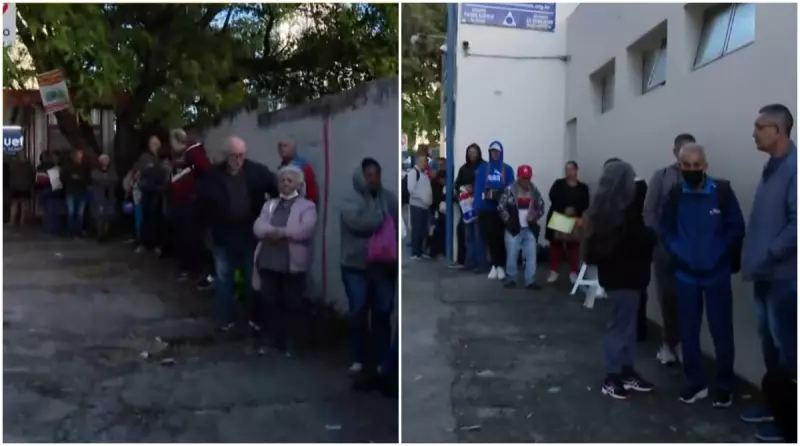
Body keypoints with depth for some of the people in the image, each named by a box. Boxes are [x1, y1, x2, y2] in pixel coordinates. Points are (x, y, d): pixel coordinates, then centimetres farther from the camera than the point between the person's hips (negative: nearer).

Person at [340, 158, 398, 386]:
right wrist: (382, 218, -10)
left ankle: (381, 363, 16)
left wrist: (398, 258, -5)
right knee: (359, 316, 3)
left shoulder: (389, 198, 5)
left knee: (382, 316, 6)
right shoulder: (351, 201, -6)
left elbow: (397, 227, 3)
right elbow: (359, 222, -24)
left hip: (384, 266, 2)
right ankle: (360, 362, 16)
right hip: (356, 266, -2)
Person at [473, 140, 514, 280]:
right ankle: (494, 265, 13)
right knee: (489, 236, 2)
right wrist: (477, 206, -7)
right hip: (486, 208, 1)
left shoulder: (507, 169, 7)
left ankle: (501, 265, 7)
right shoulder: (482, 168, 9)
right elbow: (477, 188, 3)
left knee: (500, 237, -4)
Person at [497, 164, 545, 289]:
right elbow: (501, 207, -5)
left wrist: (535, 217, -6)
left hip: (530, 229, 3)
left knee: (531, 256, 2)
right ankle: (511, 279, 16)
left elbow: (541, 207, 11)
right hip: (513, 229, -3)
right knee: (512, 256, 3)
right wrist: (508, 220, -8)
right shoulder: (510, 190, -6)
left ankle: (530, 281, 8)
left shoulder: (535, 191, 5)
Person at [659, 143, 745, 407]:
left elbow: (736, 229, -4)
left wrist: (722, 258, -9)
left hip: (717, 274, -2)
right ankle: (696, 382, 24)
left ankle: (725, 386, 20)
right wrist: (678, 254, -4)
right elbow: (666, 231, 7)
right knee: (688, 331, 9)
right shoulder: (675, 195, -1)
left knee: (721, 330, 4)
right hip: (685, 275, 2)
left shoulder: (722, 191, -8)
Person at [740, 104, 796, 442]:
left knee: (786, 347, 2)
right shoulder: (771, 168, 13)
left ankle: (790, 419, 13)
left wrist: (768, 255, -16)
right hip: (766, 275, 9)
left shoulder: (794, 168, -16)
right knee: (770, 344, 16)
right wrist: (754, 257, 9)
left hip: (783, 276, -8)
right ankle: (775, 405, 29)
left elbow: (796, 224, -22)